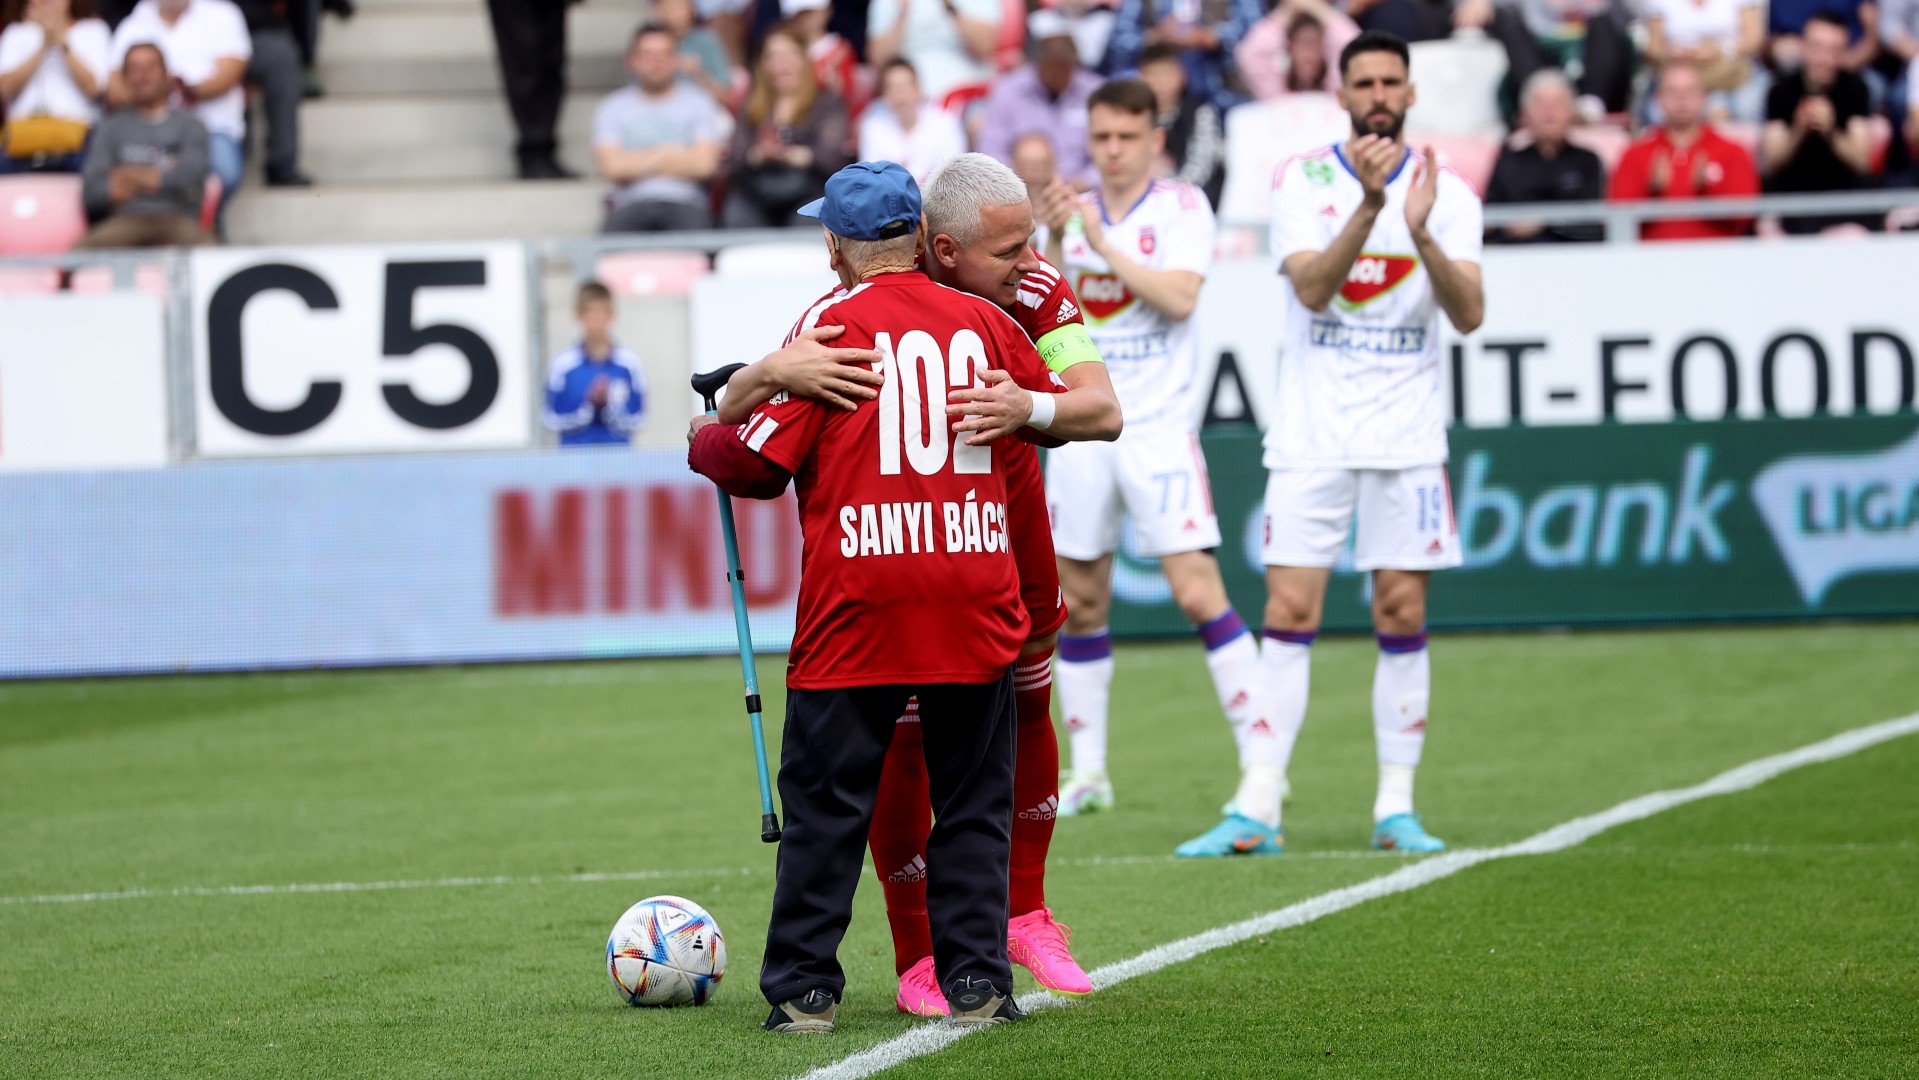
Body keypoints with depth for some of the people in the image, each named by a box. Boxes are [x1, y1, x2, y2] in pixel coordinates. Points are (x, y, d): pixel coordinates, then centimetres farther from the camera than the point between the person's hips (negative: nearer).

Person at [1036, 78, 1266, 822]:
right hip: (1082, 424, 4)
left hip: (1160, 427, -4)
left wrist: (1104, 245, -17)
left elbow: (1181, 296, -16)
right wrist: (1053, 240, -11)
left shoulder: (1181, 207, -1)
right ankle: (1088, 772, 14)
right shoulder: (1070, 212, 12)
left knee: (1197, 592, -14)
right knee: (1078, 602, 5)